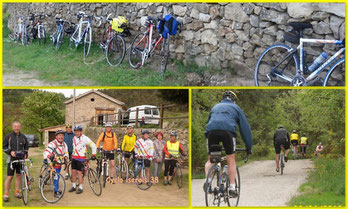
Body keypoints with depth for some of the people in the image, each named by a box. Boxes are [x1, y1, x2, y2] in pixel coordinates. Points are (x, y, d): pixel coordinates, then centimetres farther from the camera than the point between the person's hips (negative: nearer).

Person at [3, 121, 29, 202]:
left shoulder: (23, 137, 6)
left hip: (21, 159, 3)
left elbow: (26, 147, 17)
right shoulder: (8, 136, -1)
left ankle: (17, 192, 21)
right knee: (9, 177, -5)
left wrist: (25, 154, 0)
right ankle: (6, 194, 2)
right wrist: (10, 152, -13)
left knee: (18, 175, 9)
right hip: (11, 159, -3)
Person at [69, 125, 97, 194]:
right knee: (73, 172, 7)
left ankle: (81, 188, 3)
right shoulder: (74, 138, 9)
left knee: (79, 173, -6)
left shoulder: (85, 138, -12)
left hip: (81, 158, -6)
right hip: (74, 157, 6)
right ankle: (74, 186, 19)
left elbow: (93, 146, -10)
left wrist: (93, 155, -11)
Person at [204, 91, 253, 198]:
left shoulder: (215, 107, 36)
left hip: (211, 131, 2)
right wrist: (249, 147, 29)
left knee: (210, 159, 15)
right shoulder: (236, 108, 27)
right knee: (231, 160, 12)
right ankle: (232, 187, 7)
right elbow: (245, 127, 25)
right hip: (228, 130, -2)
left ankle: (207, 180, -8)